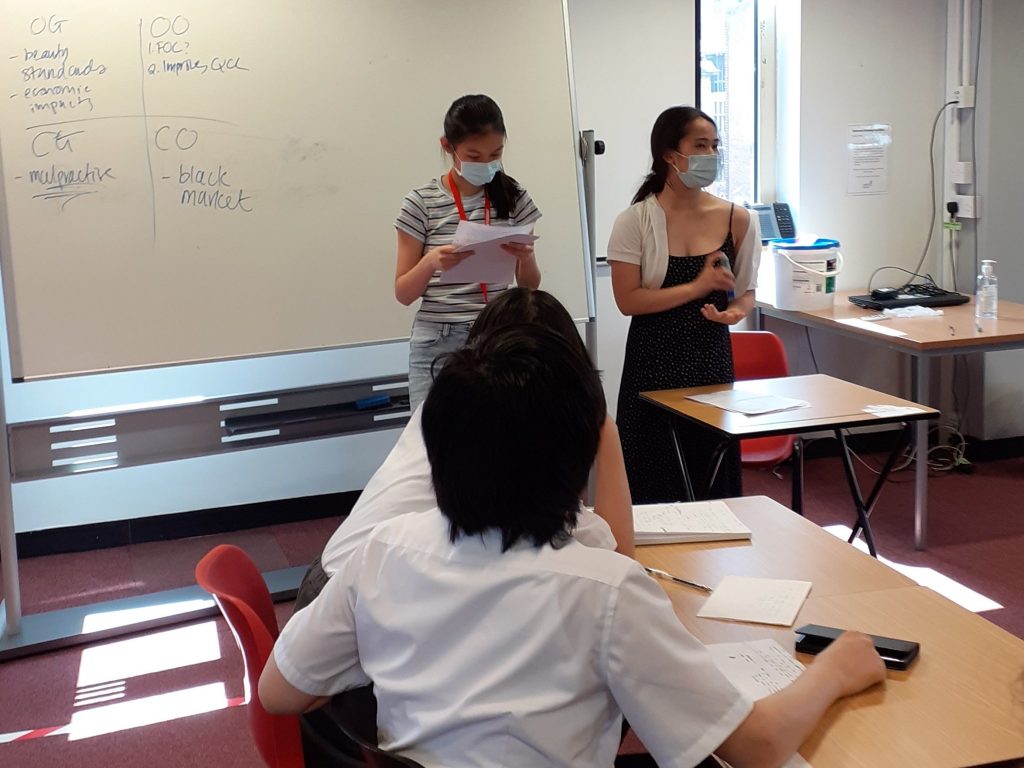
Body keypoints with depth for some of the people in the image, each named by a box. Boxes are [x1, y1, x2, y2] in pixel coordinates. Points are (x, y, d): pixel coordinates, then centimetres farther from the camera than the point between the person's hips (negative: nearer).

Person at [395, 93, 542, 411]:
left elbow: (530, 286, 7)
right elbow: (403, 294, -3)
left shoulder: (513, 197, 2)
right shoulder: (422, 202, -5)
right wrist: (431, 262, -23)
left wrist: (526, 257, -15)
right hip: (438, 345, -2)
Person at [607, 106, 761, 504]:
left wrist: (736, 311, -12)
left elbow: (745, 292, 11)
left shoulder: (737, 220, 2)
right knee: (654, 486, 2)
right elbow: (627, 300, -12)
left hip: (712, 362, 2)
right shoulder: (635, 221, -6)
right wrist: (698, 286, -17)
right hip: (654, 366, -2)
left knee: (716, 479, 5)